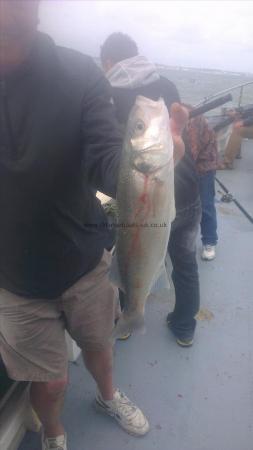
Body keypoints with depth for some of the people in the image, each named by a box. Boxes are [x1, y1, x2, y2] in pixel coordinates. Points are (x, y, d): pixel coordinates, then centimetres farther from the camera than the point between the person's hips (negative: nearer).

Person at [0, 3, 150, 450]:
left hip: (84, 261, 1)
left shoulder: (79, 73, -11)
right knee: (50, 381, 16)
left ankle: (107, 396, 62)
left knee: (98, 344, 26)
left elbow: (105, 162, -22)